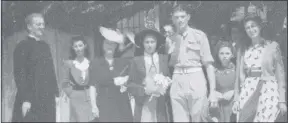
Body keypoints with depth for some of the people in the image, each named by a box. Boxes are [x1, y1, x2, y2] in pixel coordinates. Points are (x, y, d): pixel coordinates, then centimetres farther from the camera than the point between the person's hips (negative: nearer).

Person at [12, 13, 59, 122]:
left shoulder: (45, 46, 15)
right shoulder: (23, 46, -6)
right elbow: (19, 74, -12)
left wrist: (56, 93, 10)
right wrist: (25, 99, -18)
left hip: (48, 100, 6)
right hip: (30, 100, -6)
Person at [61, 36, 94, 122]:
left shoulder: (91, 63, 2)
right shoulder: (69, 63, 0)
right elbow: (65, 83, 5)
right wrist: (71, 93, -5)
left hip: (90, 98, 1)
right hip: (76, 99, -1)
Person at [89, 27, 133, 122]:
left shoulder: (124, 62, 8)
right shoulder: (96, 63, 3)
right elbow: (93, 86, 0)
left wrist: (127, 82, -6)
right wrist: (94, 105, -6)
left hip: (122, 105, 2)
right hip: (104, 105, -2)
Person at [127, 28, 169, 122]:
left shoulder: (165, 59, 11)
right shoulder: (136, 60, 7)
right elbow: (130, 84, 4)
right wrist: (144, 90, -11)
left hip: (161, 106, 1)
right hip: (143, 106, -1)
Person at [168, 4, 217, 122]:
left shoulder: (199, 35, 2)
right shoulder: (170, 39, 11)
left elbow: (208, 63, -1)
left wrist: (212, 91, -6)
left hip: (196, 80, -2)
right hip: (177, 82, 3)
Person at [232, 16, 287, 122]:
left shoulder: (272, 46, 3)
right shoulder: (245, 49, 13)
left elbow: (280, 72, 1)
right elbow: (241, 74, 14)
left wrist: (282, 100, -5)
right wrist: (237, 98, 8)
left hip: (268, 90, -3)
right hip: (248, 91, 3)